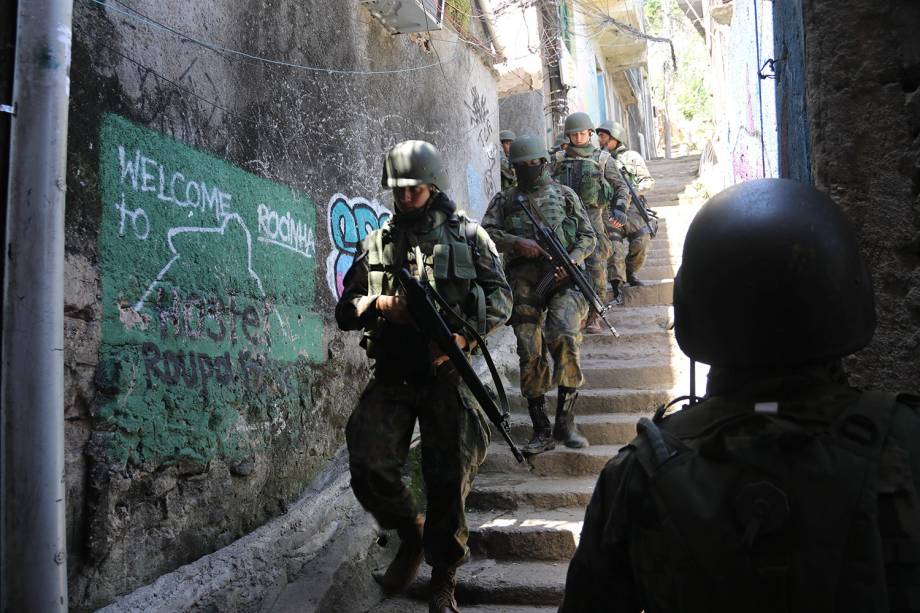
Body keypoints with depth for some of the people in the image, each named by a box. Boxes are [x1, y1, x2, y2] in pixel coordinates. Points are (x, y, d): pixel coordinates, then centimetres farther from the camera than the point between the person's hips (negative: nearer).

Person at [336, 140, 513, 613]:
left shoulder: (468, 236, 5)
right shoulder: (377, 243, 10)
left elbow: (501, 298, 1)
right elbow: (345, 310, 11)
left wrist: (463, 334, -15)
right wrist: (379, 305, -10)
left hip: (446, 375, -2)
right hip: (391, 378, 2)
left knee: (449, 480, 2)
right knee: (369, 471, -10)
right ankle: (410, 535, 21)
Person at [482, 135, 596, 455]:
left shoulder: (564, 195, 14)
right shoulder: (504, 199, 16)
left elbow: (588, 236, 11)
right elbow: (484, 232, 3)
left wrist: (571, 261, -8)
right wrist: (516, 242, -12)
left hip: (562, 279, -1)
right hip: (524, 282, 2)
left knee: (565, 339, -23)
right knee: (530, 355, -2)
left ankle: (565, 422, -13)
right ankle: (541, 431, 7)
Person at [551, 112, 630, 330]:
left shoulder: (602, 159, 8)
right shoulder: (559, 159, 11)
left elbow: (621, 187, 10)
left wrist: (620, 209, -5)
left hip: (592, 218, -1)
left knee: (596, 268, -8)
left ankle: (595, 317, -1)